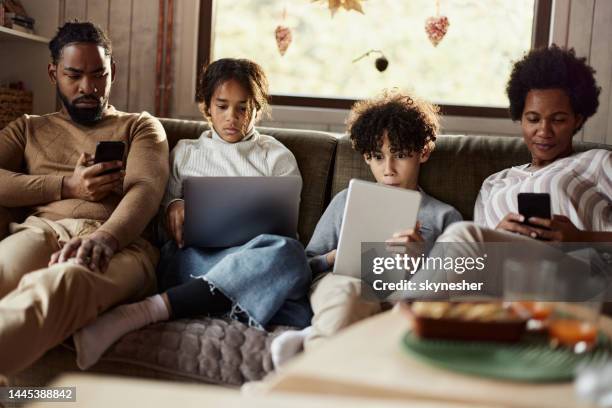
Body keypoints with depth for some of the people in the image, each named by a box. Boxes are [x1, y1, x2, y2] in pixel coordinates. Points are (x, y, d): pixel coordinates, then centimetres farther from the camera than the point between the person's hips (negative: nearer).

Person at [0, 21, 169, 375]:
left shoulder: (142, 126, 24)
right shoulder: (29, 128, 32)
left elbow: (146, 189, 2)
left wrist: (106, 236, -21)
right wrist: (67, 186, -1)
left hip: (119, 242, -2)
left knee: (60, 283, -43)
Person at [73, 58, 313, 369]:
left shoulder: (277, 157, 23)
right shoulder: (184, 153, 28)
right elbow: (168, 228, 25)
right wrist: (173, 207, 1)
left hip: (257, 255, 1)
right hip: (193, 258, -1)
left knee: (287, 251, -41)